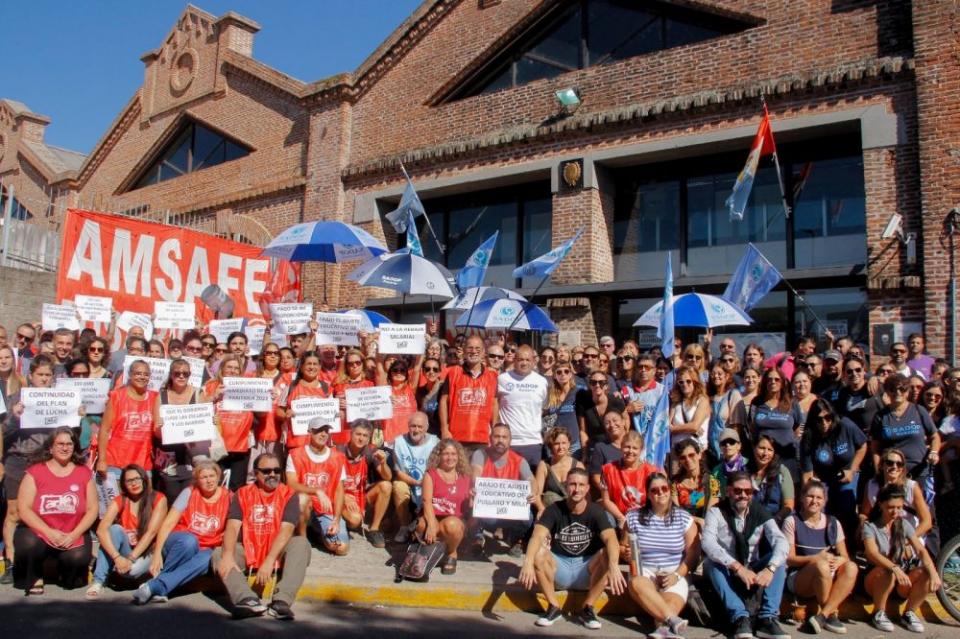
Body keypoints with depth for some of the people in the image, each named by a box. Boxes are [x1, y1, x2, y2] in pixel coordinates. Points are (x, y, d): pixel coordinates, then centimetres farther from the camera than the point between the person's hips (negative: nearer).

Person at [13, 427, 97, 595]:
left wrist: (74, 535, -13)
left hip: (73, 536, 1)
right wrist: (49, 532, -18)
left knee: (78, 558, -25)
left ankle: (67, 575, 15)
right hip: (38, 532, -1)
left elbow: (92, 509, 1)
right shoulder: (35, 472, -1)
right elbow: (23, 509, -8)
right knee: (29, 544, -32)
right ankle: (34, 579, 1)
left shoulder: (84, 473, 3)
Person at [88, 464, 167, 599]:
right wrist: (117, 557, -33)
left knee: (132, 569, -36)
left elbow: (151, 532, -17)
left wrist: (131, 559, -27)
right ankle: (98, 581, -24)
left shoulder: (158, 499, -8)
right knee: (116, 529, -27)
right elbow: (101, 530, -19)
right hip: (125, 551, 3)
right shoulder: (119, 501, -3)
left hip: (147, 553, -3)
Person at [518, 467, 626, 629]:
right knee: (538, 553, -29)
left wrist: (613, 566, -47)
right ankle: (554, 606, -10)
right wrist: (528, 561, -47)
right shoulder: (554, 510, -10)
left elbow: (611, 540, -27)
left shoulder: (596, 511, -10)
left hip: (587, 570, 0)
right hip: (559, 567, 0)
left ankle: (588, 608, -11)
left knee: (608, 555, -29)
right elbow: (537, 536, -26)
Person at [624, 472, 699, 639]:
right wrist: (625, 553, -11)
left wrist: (677, 575, -13)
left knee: (672, 603, -32)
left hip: (674, 574, 0)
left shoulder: (684, 518, 3)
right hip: (644, 571, 0)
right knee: (636, 584, -35)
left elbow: (693, 554, 1)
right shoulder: (634, 517, 6)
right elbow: (622, 547, 14)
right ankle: (673, 620, -40)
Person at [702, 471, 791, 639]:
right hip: (726, 574, -2)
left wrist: (770, 568, -36)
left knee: (779, 560, -21)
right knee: (710, 562, -32)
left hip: (753, 574, 2)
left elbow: (781, 541, -17)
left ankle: (767, 618, -29)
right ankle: (740, 617, -37)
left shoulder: (760, 513, -3)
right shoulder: (716, 512, -11)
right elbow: (707, 542, -27)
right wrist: (738, 567, -38)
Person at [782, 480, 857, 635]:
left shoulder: (833, 523, 10)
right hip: (799, 578, -4)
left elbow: (845, 557, 7)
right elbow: (789, 559, -6)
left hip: (830, 579, 4)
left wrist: (839, 561, -17)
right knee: (821, 565, -35)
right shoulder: (792, 522, -3)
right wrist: (816, 558, -21)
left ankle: (822, 615, -28)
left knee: (851, 567, -26)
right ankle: (831, 614, -15)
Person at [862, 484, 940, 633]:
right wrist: (894, 568, -44)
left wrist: (933, 572, -29)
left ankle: (908, 613, -4)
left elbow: (921, 550, -10)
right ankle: (879, 614, -13)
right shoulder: (870, 526, -11)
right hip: (876, 578, -4)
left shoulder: (904, 524, 2)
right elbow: (872, 553, -27)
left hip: (900, 582, 4)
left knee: (926, 573, -25)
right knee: (887, 572, -37)